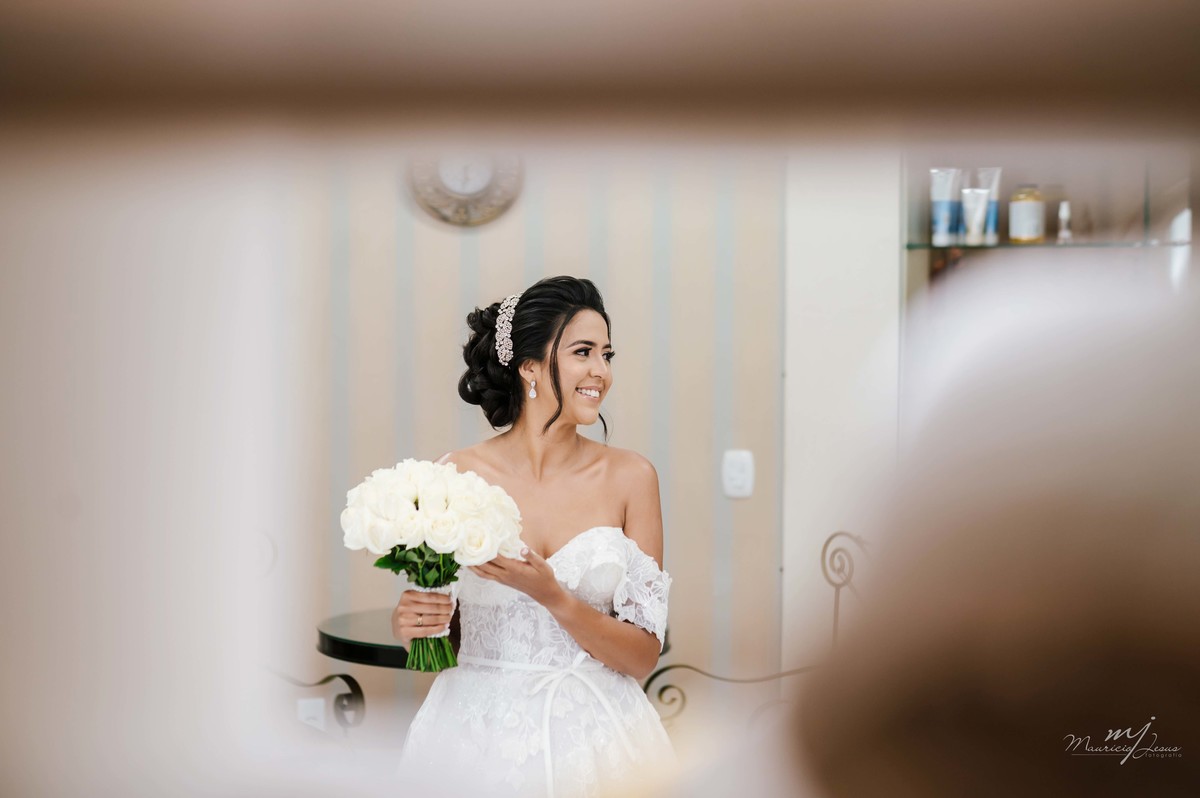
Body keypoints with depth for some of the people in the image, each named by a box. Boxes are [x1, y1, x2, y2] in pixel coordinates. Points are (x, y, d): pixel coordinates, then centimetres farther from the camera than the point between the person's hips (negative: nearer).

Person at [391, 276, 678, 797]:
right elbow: (439, 630, 8)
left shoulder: (629, 476, -4)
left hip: (594, 736, 0)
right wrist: (408, 621, -14)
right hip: (480, 736, 0)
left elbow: (643, 657, -6)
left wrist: (552, 596, -21)